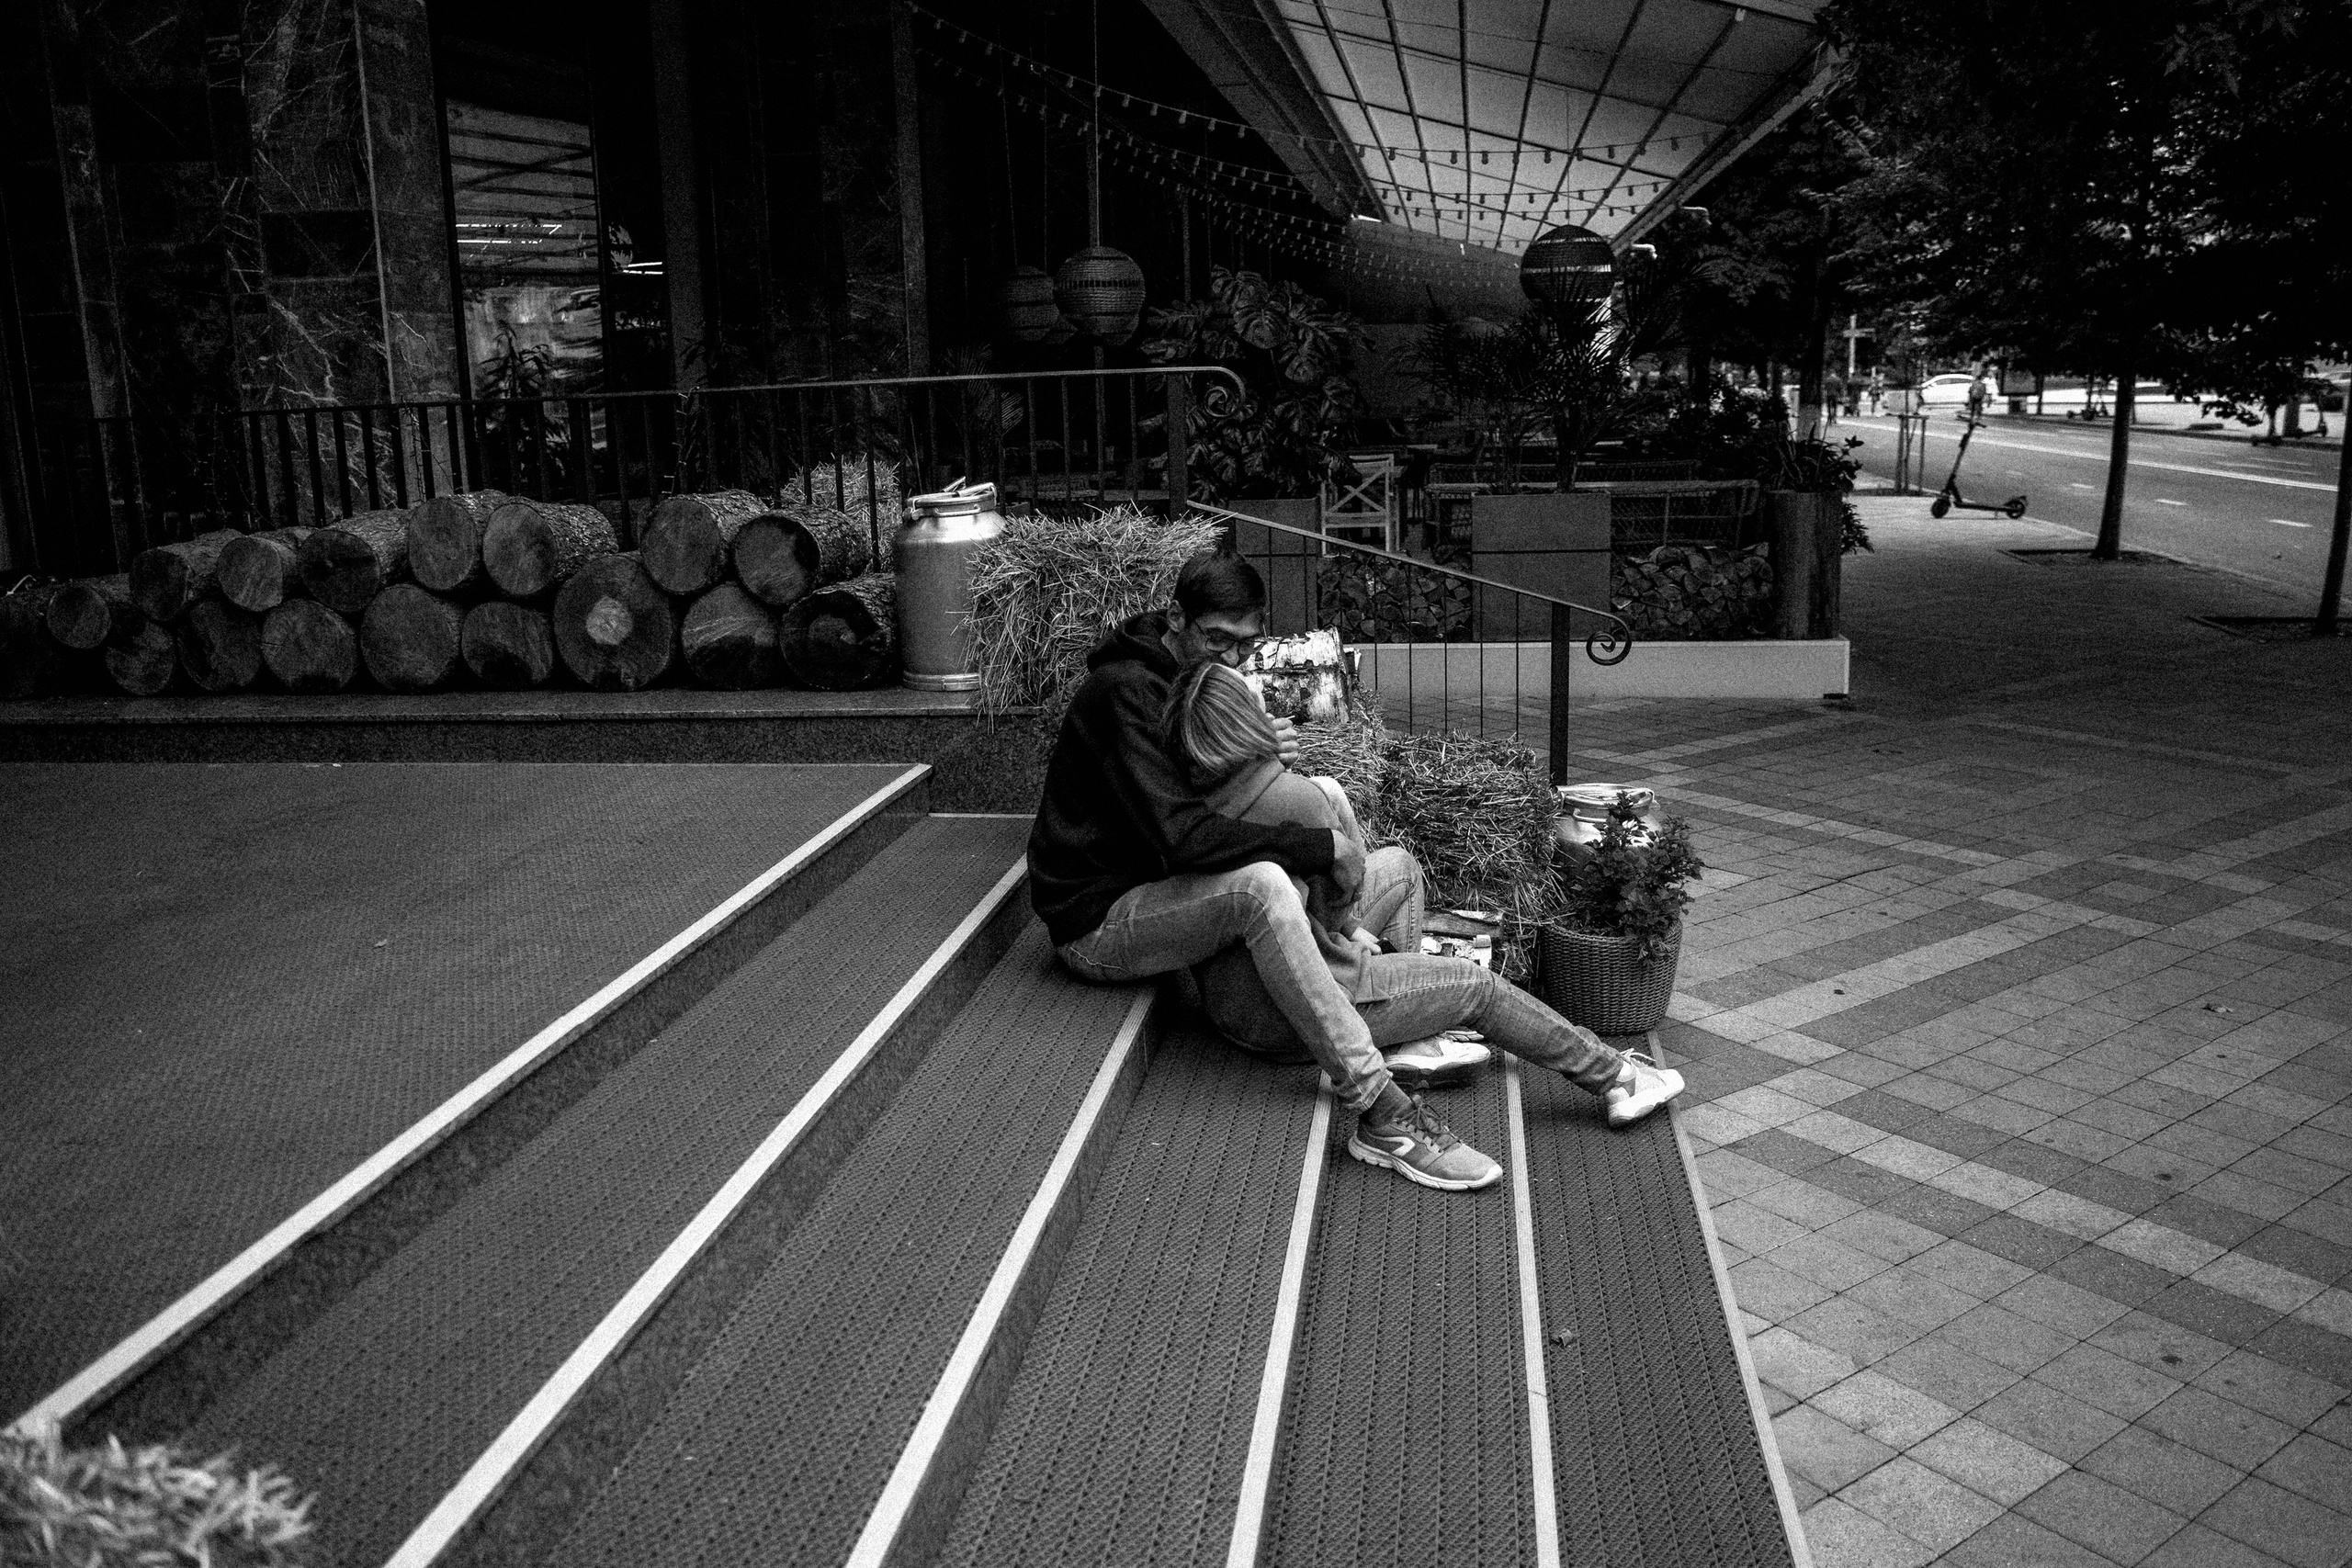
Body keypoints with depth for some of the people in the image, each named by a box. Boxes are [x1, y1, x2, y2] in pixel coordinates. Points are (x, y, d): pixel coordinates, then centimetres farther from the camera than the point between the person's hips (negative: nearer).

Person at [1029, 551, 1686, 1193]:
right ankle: (1381, 1116, -31)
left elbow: (1215, 802, 13)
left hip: (1150, 893, 10)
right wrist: (1324, 848, -26)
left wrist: (1263, 756, -8)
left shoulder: (1186, 681, 10)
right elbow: (1181, 836, -31)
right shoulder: (1126, 690, -21)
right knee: (1261, 884, -35)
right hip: (1096, 924, -10)